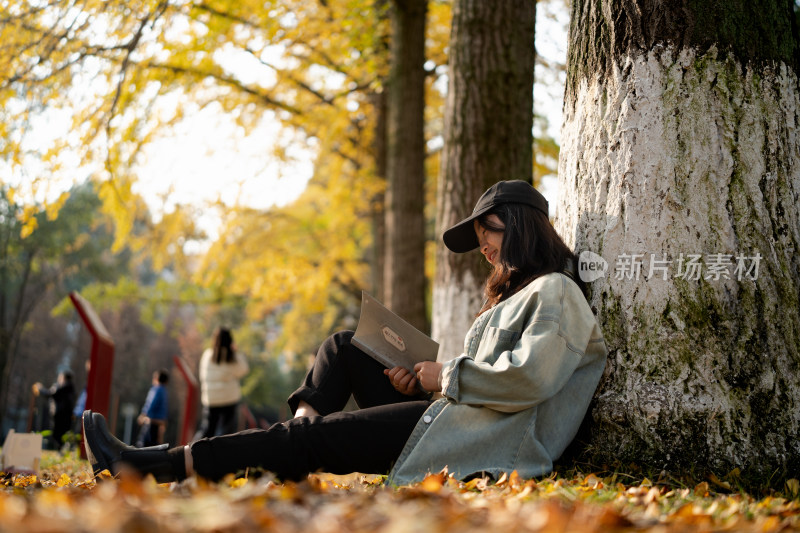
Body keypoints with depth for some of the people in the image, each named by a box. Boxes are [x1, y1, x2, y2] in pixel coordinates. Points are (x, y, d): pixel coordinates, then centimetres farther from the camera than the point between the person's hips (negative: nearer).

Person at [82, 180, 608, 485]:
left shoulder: (555, 291, -5)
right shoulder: (516, 294, 27)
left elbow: (531, 376, -22)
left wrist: (447, 375, -11)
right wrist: (420, 375, 2)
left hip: (486, 444, -10)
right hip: (453, 418, 10)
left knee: (311, 437, -14)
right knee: (344, 347, 9)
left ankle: (152, 467, -10)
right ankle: (300, 464, -9)